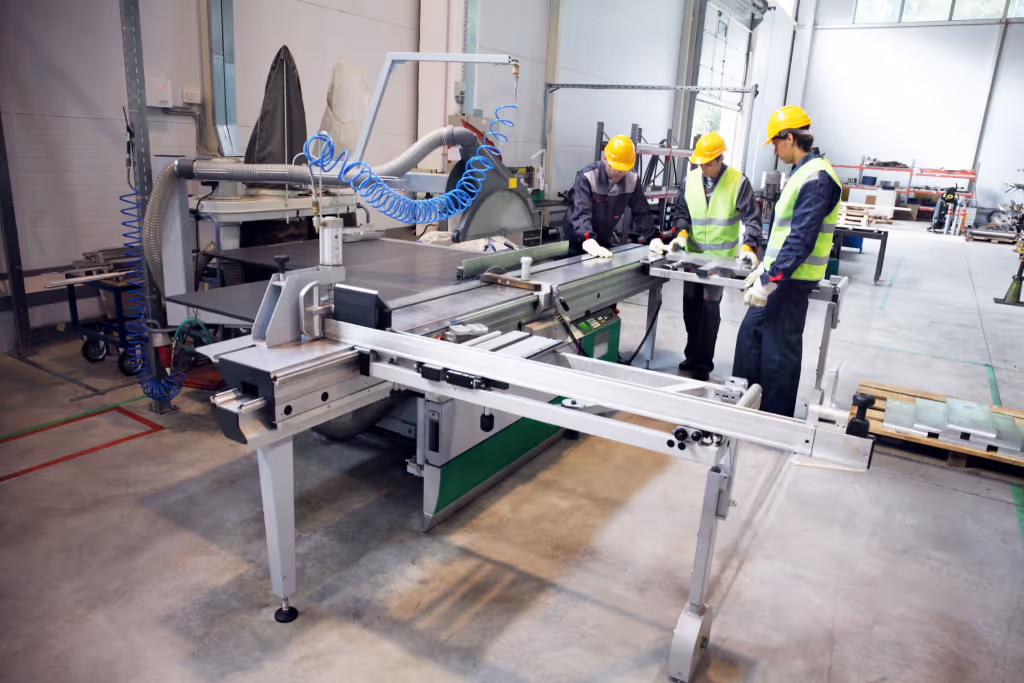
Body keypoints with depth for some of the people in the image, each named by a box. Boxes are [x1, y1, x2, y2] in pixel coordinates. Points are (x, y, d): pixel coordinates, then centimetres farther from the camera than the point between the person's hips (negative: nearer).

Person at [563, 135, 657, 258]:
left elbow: (642, 212, -4)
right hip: (580, 240, -4)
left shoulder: (633, 180, -9)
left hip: (607, 240, 4)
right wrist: (589, 242, -52)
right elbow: (581, 213, -36)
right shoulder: (587, 176, -24)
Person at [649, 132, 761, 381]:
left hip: (721, 257, -5)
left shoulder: (738, 182, -10)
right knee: (690, 305, 11)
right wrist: (681, 234, -11)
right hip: (692, 255, 5)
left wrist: (748, 247, -25)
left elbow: (752, 219, -11)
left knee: (709, 308, -3)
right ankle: (693, 357, 28)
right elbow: (680, 211, 8)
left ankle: (702, 365, 8)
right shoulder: (690, 179, 2)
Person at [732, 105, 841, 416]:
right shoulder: (803, 172, 14)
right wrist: (764, 269, 21)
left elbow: (801, 238, -23)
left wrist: (770, 280, -23)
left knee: (779, 350, -1)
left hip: (791, 280, -10)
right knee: (750, 332, 16)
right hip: (779, 274, 10)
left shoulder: (816, 177, -18)